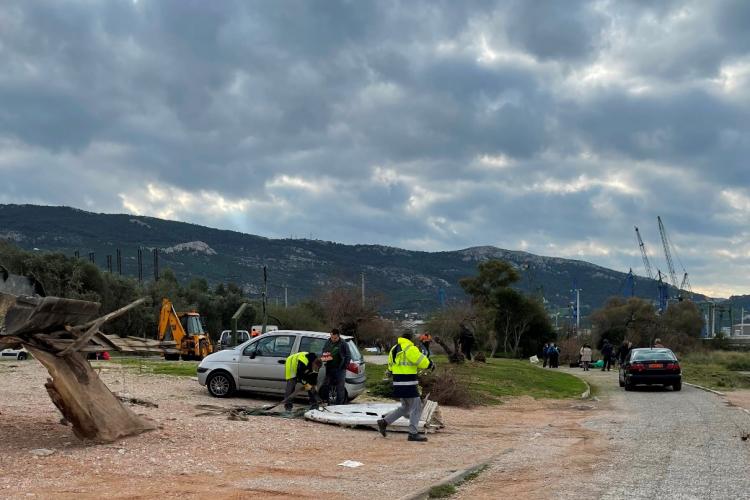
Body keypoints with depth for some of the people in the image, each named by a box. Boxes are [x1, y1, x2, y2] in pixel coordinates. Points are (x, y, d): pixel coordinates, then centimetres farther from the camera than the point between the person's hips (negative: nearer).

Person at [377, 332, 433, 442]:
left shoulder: (394, 349, 14)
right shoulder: (410, 349, -14)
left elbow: (391, 368, 20)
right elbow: (423, 362, -13)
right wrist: (431, 364, 7)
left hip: (398, 383, 9)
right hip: (408, 384, -9)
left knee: (405, 407, 20)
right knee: (416, 407, 1)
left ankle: (384, 422, 17)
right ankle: (413, 433, 2)